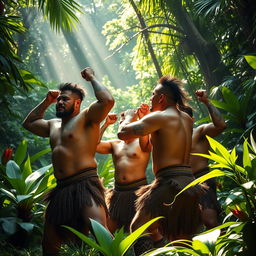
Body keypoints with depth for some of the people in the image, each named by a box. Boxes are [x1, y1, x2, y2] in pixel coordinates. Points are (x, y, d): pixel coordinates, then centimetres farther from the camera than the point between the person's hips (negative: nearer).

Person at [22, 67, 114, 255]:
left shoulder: (85, 118, 1)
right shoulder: (53, 125, 24)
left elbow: (108, 101, -16)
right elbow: (29, 122, 39)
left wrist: (92, 78, -2)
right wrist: (46, 102, 28)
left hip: (85, 185, -8)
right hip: (61, 189, 8)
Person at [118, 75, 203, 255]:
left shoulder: (159, 117, -8)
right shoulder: (187, 120, 16)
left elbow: (123, 133, -8)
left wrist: (128, 117, 13)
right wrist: (145, 116, 33)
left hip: (169, 182, -8)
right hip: (189, 182, 8)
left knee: (139, 228, -4)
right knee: (182, 240, 16)